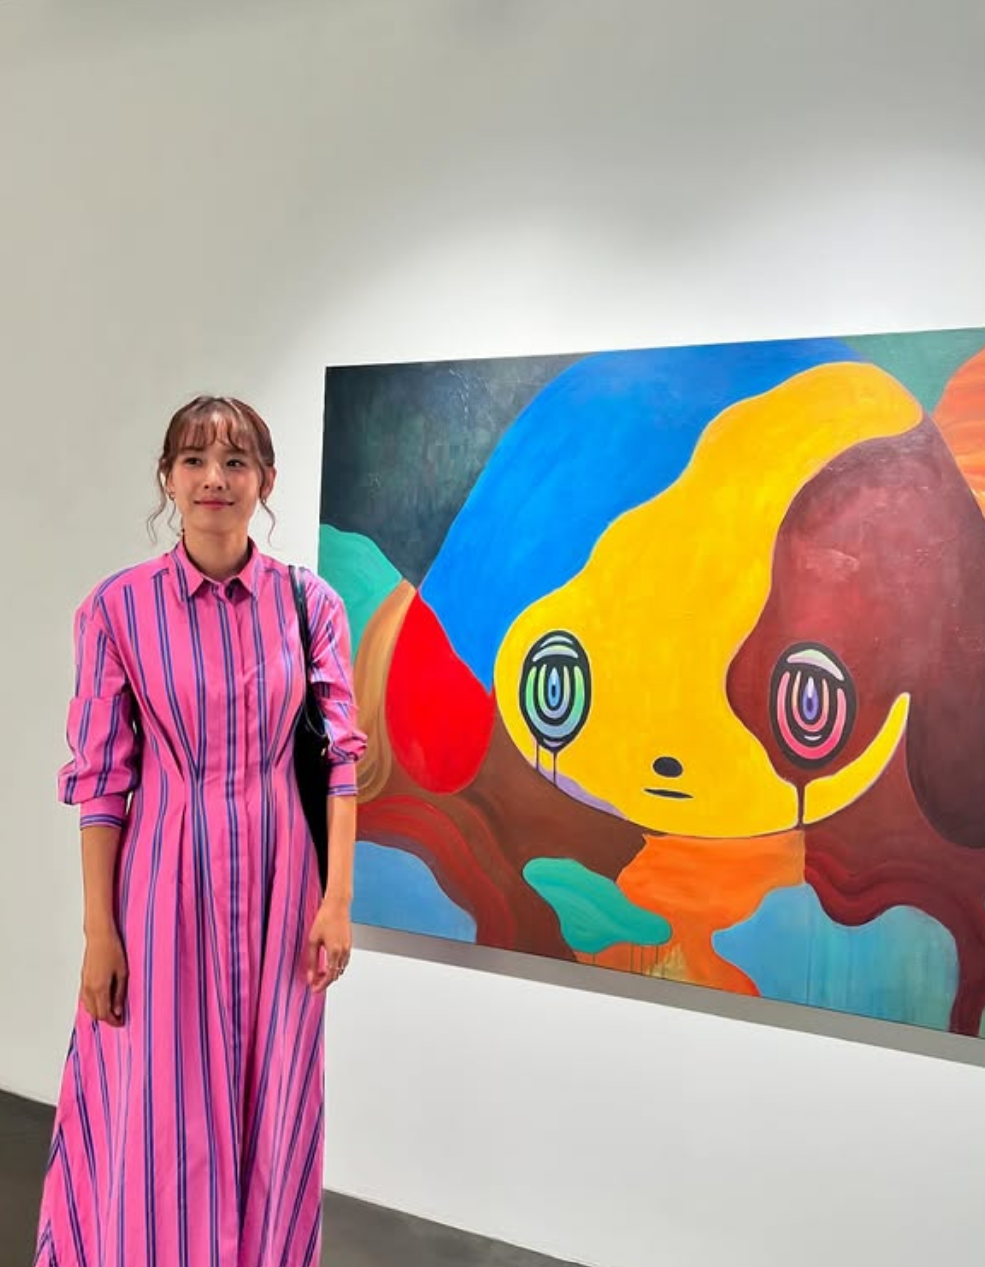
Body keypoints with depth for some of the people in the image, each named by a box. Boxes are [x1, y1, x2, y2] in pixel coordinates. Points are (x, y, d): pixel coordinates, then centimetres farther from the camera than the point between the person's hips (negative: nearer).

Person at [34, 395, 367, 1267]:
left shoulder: (311, 601, -3)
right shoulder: (118, 606, -6)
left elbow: (340, 756, -2)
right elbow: (102, 776, -4)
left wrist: (337, 899, -5)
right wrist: (98, 929, -4)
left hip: (279, 877, 1)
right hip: (167, 878, -1)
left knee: (271, 1110, 15)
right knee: (162, 1116, 10)